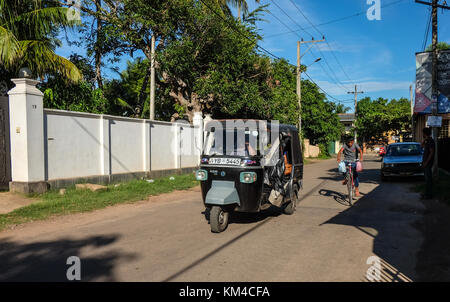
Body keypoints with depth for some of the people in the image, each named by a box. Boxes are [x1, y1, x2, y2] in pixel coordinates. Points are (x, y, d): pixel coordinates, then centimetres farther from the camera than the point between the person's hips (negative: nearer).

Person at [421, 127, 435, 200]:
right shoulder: (427, 141, 11)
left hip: (428, 163, -10)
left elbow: (431, 153, -21)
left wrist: (426, 162, -20)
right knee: (427, 178, 13)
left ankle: (429, 195, -1)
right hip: (425, 162, 10)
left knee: (428, 179, -5)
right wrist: (424, 140, 12)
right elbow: (422, 146, 28)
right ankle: (427, 193, 20)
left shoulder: (431, 141, -17)